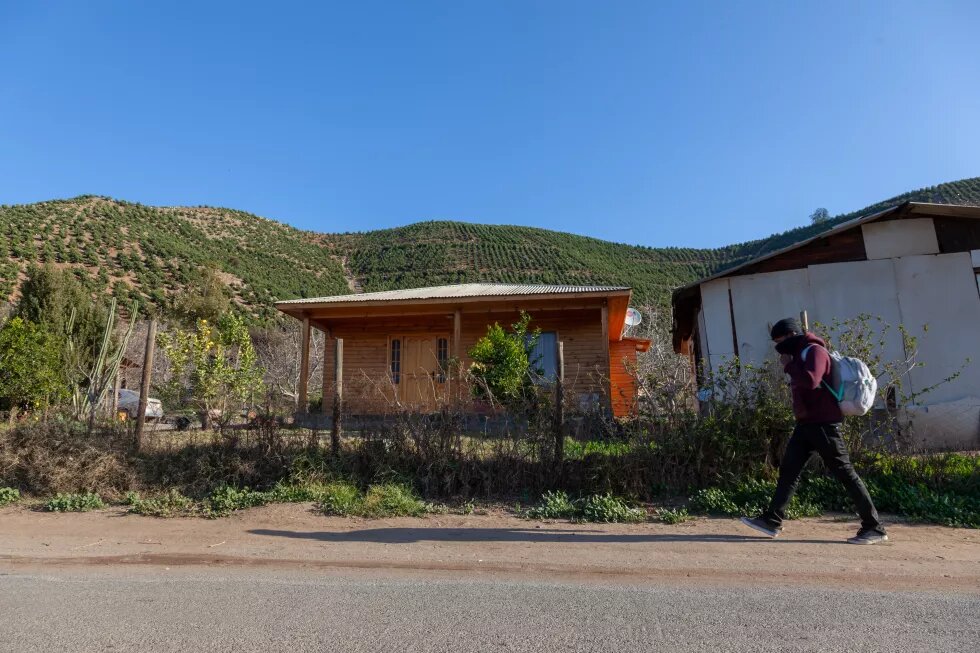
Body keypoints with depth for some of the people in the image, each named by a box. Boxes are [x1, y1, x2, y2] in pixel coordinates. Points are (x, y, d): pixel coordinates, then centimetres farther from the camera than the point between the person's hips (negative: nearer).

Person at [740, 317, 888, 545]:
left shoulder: (814, 351, -12)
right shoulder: (800, 354, 16)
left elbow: (810, 380, -27)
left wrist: (788, 365, -18)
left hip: (822, 424, -9)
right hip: (806, 423, 9)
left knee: (845, 473, -1)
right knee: (788, 469, 6)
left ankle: (874, 528, 12)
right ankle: (772, 521, 8)